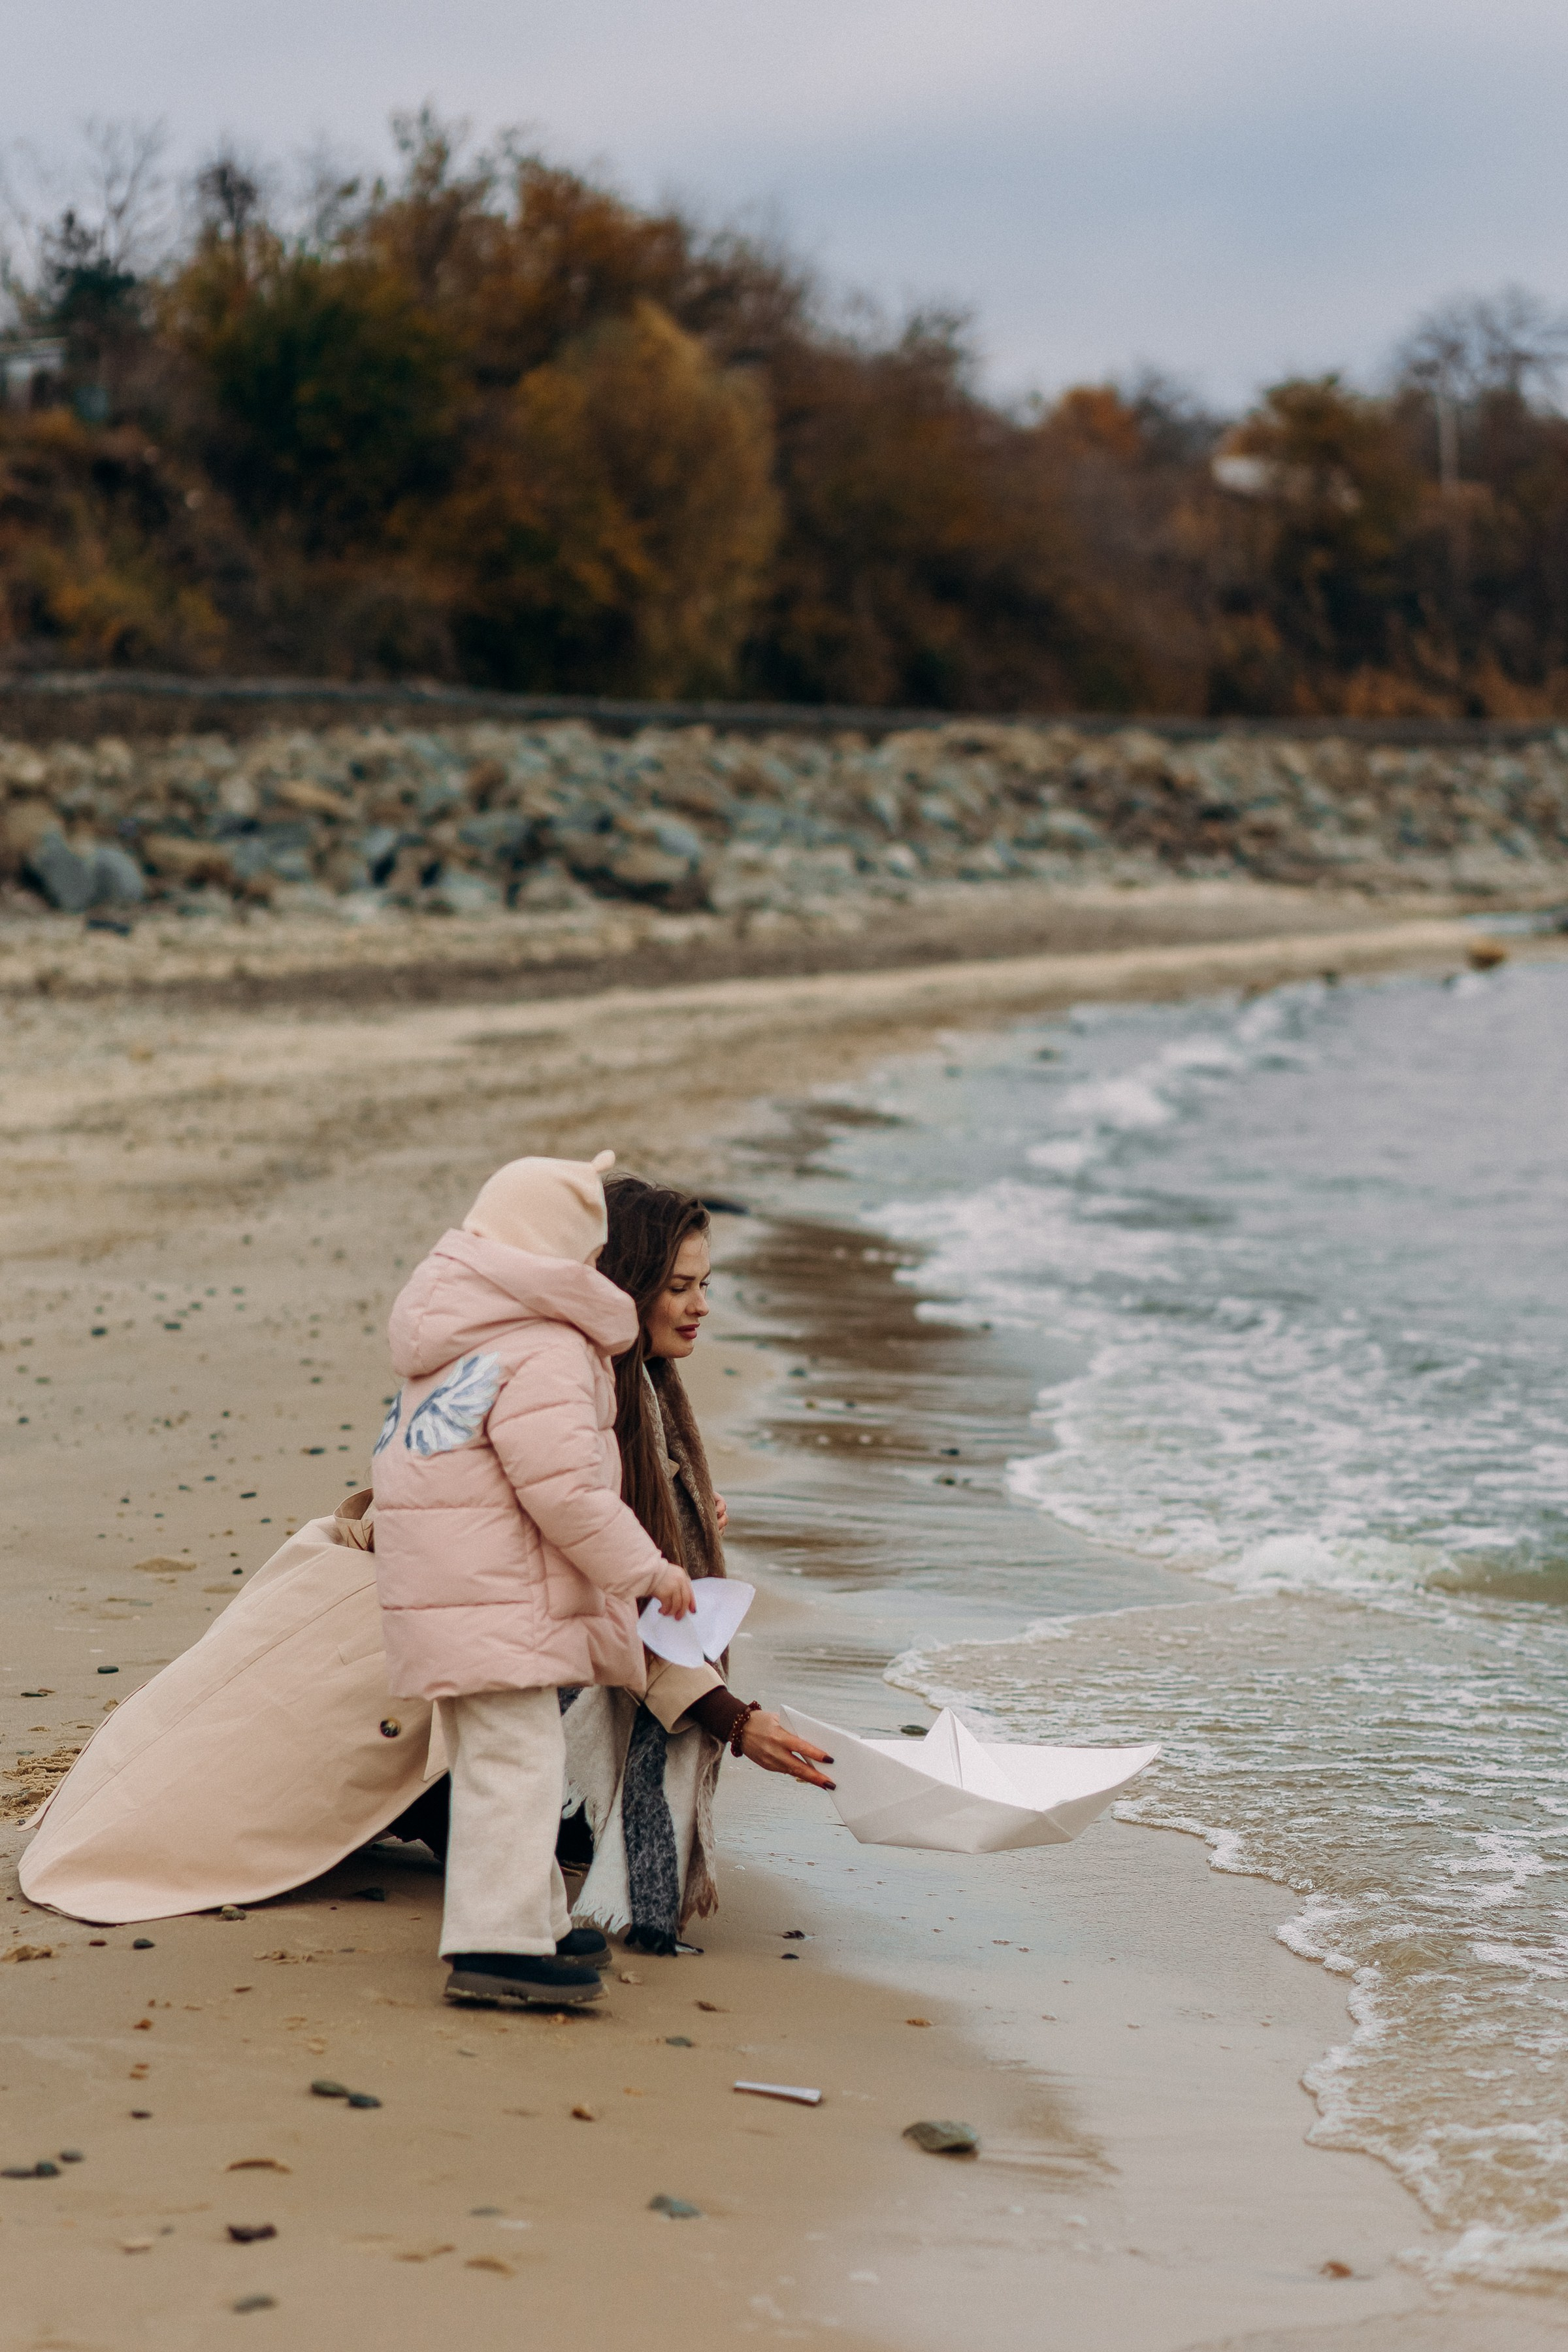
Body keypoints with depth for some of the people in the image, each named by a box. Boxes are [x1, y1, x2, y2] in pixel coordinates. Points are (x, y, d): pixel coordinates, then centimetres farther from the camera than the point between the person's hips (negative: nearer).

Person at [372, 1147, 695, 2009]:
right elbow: (562, 1487, -21)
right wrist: (646, 1568, -13)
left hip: (435, 1579, 10)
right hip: (496, 1592, -10)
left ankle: (534, 1920, 28)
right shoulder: (544, 1352, -16)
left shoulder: (450, 1327, 16)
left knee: (492, 1759, 18)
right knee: (515, 1760, -10)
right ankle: (496, 1945, -14)